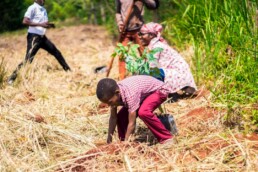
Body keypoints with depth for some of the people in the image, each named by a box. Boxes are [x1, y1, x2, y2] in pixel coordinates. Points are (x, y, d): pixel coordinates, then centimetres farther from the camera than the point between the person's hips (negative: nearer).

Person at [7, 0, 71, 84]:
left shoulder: (43, 10, 13)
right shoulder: (33, 8, -12)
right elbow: (25, 21, -21)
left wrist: (50, 25, -1)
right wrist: (40, 24, -25)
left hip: (42, 37, 8)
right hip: (34, 37, -8)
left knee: (56, 52, 14)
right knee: (28, 59, -14)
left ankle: (68, 71, 28)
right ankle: (12, 78, -10)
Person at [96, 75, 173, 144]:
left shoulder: (130, 94, -39)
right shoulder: (113, 92, -17)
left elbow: (131, 124, -35)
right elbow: (113, 117, -7)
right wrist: (109, 139, -8)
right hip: (143, 94, 9)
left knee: (143, 112, -33)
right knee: (121, 116, -2)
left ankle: (166, 138, -22)